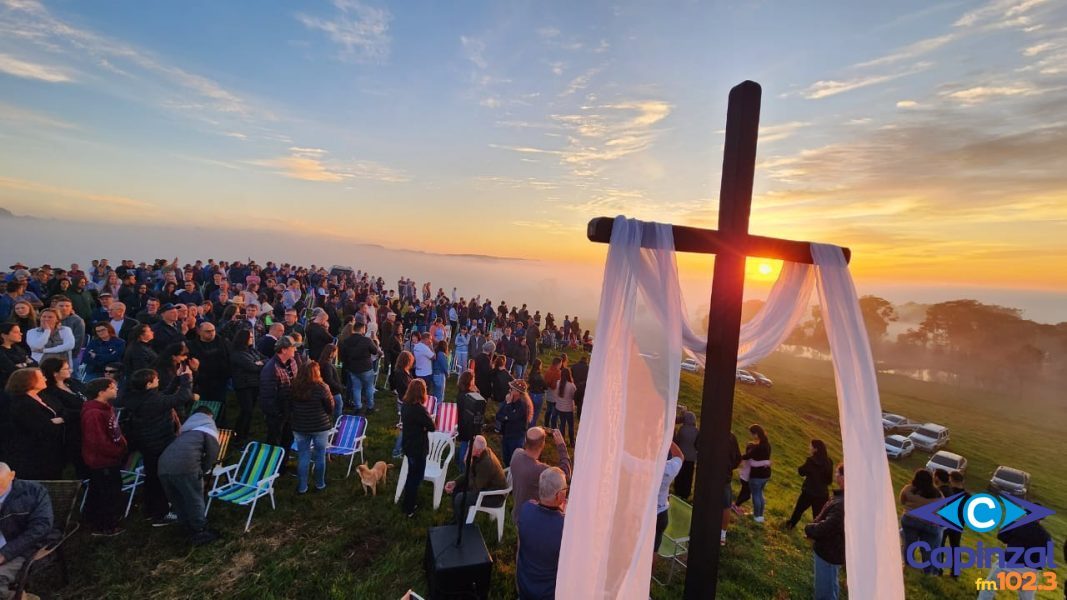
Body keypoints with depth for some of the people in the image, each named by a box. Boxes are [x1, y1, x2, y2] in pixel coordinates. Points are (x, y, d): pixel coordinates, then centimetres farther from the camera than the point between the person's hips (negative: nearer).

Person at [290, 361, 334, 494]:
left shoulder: (294, 386, -10)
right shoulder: (322, 387, -20)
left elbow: (291, 406, 4)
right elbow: (330, 407, -10)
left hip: (299, 427, 3)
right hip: (320, 427, -3)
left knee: (303, 457, 15)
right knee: (320, 456, 14)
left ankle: (302, 487, 23)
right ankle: (320, 484, 26)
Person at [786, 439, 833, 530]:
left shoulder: (811, 461, -20)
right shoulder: (828, 462, -4)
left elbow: (801, 471, -5)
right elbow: (830, 480, 7)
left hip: (809, 492, -3)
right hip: (822, 494, 3)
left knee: (799, 509, 20)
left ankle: (790, 525, 38)